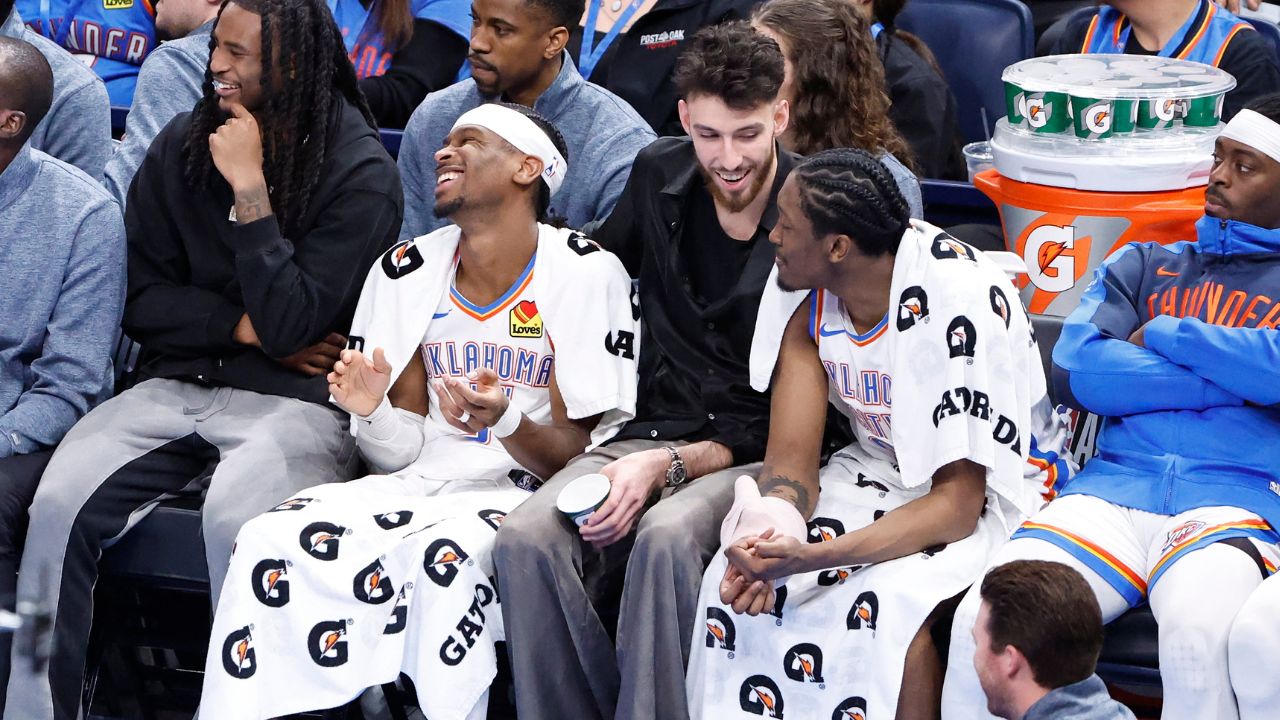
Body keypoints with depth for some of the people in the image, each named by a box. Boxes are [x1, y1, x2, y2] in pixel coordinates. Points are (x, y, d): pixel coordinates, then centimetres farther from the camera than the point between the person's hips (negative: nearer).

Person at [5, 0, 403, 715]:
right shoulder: (181, 146, 8)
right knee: (60, 504, -23)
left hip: (297, 401, -4)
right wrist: (241, 326, -6)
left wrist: (250, 188, -16)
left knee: (234, 517, -36)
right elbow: (142, 301, 10)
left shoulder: (361, 173, -6)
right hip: (178, 386, 4)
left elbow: (289, 325, -13)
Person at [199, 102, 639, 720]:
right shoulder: (406, 272, 8)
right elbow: (402, 452, 7)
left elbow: (575, 456, -7)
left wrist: (506, 422, -28)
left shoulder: (585, 274, -6)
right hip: (419, 484, 5)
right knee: (268, 543, -22)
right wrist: (373, 412, -16)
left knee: (443, 557, -37)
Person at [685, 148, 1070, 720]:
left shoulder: (956, 302, -29)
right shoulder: (805, 298, -9)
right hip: (881, 471, 6)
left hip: (991, 487, -6)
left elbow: (957, 504, -29)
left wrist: (814, 557, -40)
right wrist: (771, 534, -35)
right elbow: (791, 457, -10)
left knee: (887, 604, -34)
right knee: (741, 580, -19)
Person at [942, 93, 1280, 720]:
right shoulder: (1145, 266, 24)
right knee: (981, 623, -25)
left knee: (1200, 636, -39)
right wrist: (1227, 378, 0)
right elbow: (1074, 369, 6)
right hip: (1114, 485, 3)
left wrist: (1165, 335, 3)